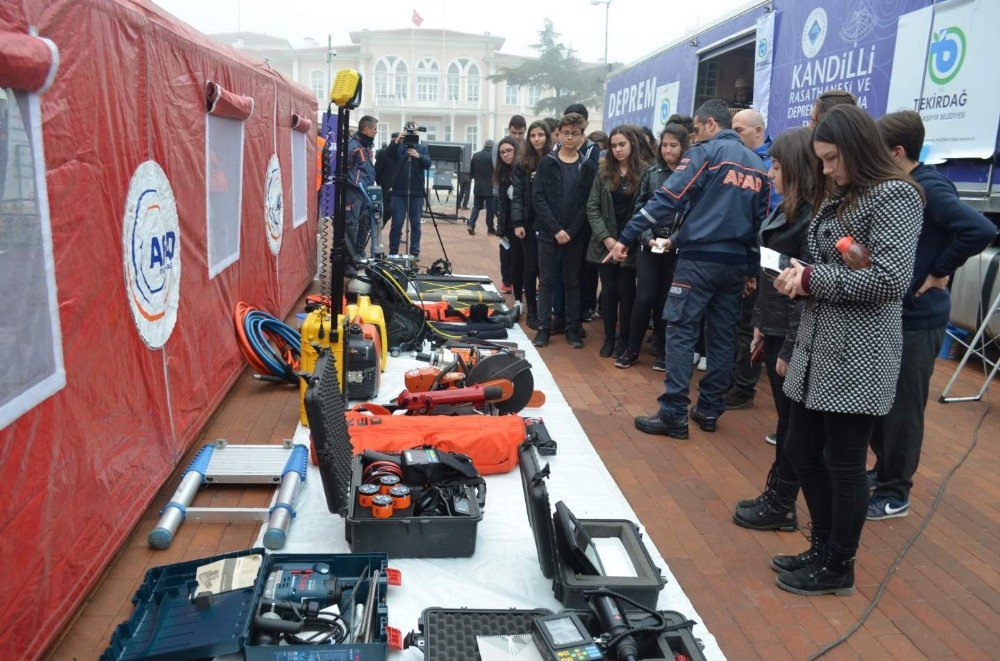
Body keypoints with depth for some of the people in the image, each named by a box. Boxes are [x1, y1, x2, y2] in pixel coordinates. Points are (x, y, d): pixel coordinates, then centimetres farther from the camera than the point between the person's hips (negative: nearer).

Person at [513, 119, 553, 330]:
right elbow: (518, 194, 0)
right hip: (530, 223, 0)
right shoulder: (522, 163, 2)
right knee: (531, 266, 6)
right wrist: (517, 222, -9)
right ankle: (531, 311, 15)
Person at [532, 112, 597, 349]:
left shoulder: (587, 166, 3)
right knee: (546, 281, 4)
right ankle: (544, 327, 11)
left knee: (572, 281, 8)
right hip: (547, 232, 0)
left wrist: (571, 231, -12)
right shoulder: (547, 163, 1)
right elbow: (538, 198, -5)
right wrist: (555, 229, -14)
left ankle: (573, 328, 16)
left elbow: (587, 203, -1)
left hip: (575, 234, 1)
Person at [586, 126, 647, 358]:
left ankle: (623, 339, 17)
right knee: (608, 290, 6)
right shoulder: (603, 172, 6)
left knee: (626, 291, 4)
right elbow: (592, 207, 2)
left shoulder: (644, 172, -3)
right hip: (605, 242, 2)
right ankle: (609, 338, 18)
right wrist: (605, 237, -10)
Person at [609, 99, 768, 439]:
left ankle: (674, 415, -5)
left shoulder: (705, 153, -5)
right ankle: (709, 409, 18)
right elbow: (761, 220, 16)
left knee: (680, 333, -4)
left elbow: (667, 199, -14)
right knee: (722, 336, 11)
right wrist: (751, 269, 19)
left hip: (699, 259, -7)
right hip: (736, 262, 7)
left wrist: (627, 237, -14)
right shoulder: (757, 164, 16)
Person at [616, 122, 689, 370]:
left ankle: (662, 352, 20)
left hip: (678, 248, -1)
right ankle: (632, 349, 13)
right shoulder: (651, 172, 5)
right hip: (649, 245, 1)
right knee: (645, 297, -2)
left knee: (666, 300, 6)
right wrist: (649, 238, -8)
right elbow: (639, 209, 4)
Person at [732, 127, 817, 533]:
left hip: (794, 336, -9)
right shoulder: (785, 211, 11)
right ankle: (775, 494, 28)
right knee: (785, 417, 16)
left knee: (792, 421, 4)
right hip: (775, 329, 9)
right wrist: (760, 325, 16)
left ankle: (782, 507, 17)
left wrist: (790, 348, -18)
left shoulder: (813, 218, -18)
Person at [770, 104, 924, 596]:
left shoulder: (894, 195, -11)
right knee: (802, 451, 14)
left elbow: (891, 279, -20)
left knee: (843, 463, 3)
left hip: (858, 355, -9)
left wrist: (811, 278, -14)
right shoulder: (838, 196, 16)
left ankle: (838, 568, 20)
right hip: (817, 348, 9)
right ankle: (822, 548, 32)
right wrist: (799, 277, -2)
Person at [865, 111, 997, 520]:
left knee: (902, 409, 3)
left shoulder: (929, 188, -18)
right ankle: (884, 471, 36)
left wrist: (940, 272, -19)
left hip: (916, 318, -8)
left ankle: (895, 495, 17)